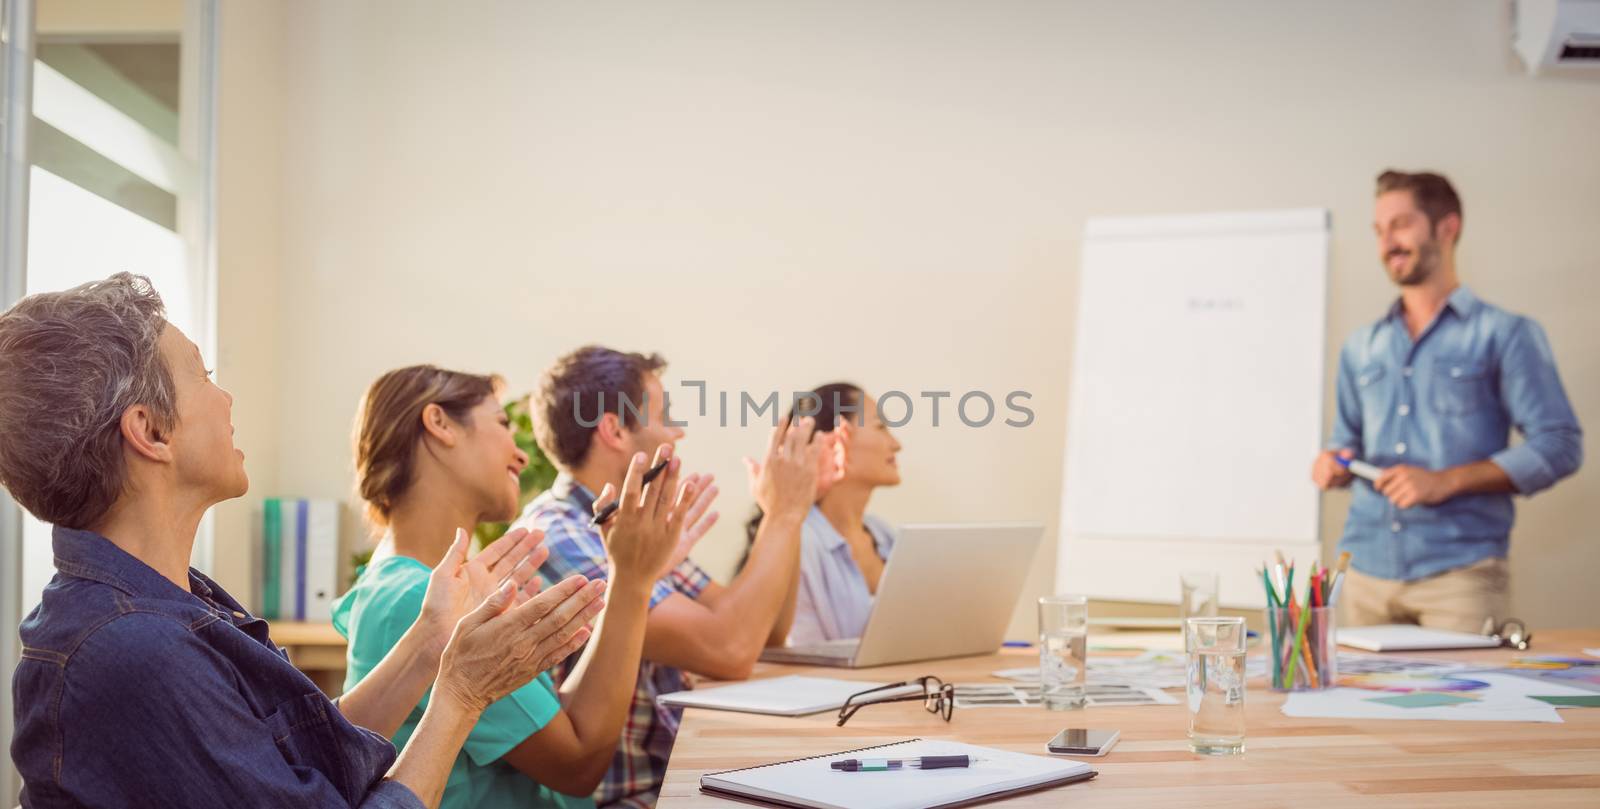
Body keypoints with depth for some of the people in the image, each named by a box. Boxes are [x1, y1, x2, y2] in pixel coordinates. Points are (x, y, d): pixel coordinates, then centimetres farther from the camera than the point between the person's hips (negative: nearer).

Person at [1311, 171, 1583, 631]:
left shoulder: (1503, 335, 2)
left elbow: (1559, 446, -4)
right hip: (1368, 571, 4)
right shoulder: (1361, 347, 17)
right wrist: (1336, 463, 1)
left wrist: (1446, 481, -13)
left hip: (1459, 570, -4)